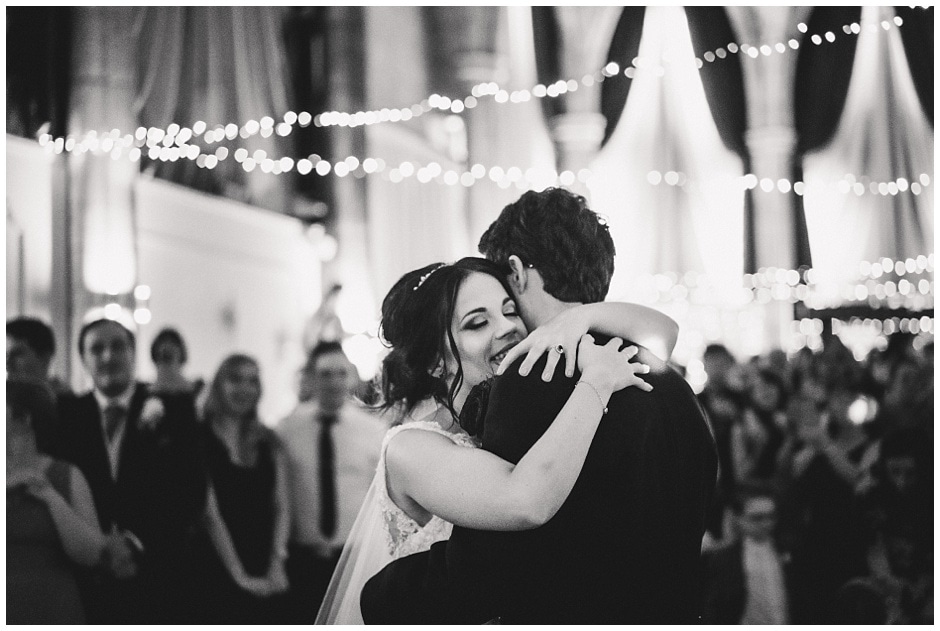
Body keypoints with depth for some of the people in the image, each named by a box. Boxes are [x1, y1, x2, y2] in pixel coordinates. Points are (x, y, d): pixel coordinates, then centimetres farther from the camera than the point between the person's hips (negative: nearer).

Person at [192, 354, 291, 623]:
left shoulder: (268, 442, 12)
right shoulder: (202, 439, -3)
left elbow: (281, 506, 8)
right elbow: (210, 512, -8)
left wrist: (277, 563, -6)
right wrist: (239, 574, -11)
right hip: (218, 570, -4)